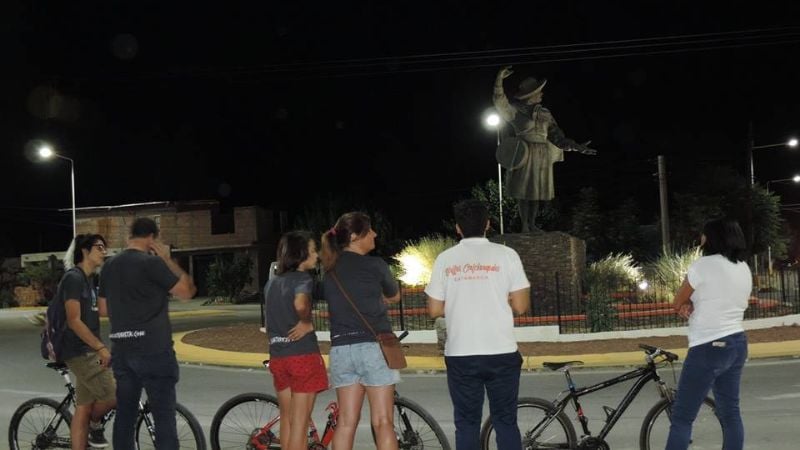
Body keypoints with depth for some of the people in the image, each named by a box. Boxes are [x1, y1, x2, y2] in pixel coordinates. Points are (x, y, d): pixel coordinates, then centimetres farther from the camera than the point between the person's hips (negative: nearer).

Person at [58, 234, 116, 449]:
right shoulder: (73, 278, -13)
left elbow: (101, 311, 8)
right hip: (79, 352, -9)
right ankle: (95, 425, 14)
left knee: (84, 407, 8)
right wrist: (101, 347, -23)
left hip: (88, 351, 9)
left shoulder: (89, 279, 15)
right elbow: (74, 321, -20)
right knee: (114, 395, -12)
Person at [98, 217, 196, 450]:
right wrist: (167, 258, -2)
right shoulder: (152, 263, -12)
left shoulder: (109, 266, 11)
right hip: (153, 350, -7)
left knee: (124, 414, 11)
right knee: (164, 417, -3)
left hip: (121, 350, 7)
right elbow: (187, 291, -8)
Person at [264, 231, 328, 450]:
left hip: (277, 355, 7)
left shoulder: (271, 282, 13)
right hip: (303, 354, -7)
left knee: (287, 419, 17)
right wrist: (307, 322, -13)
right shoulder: (302, 278, -10)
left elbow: (271, 313, 15)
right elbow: (300, 305, -30)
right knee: (300, 423, -2)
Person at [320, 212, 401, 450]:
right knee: (383, 422, -2)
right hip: (373, 347, -5)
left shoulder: (329, 271, 11)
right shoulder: (375, 265, -3)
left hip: (340, 348, 5)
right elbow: (394, 297, 12)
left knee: (346, 422, 8)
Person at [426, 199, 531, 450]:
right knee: (505, 421, 9)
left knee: (466, 423, 9)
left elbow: (434, 310, 3)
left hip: (460, 354, 1)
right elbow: (520, 306, -4)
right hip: (501, 353, -1)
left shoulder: (445, 259, 2)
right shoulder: (506, 255, -3)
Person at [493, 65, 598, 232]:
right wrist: (499, 80, -25)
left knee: (537, 190, 5)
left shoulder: (545, 113, 15)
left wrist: (578, 147, 10)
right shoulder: (516, 110, 2)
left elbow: (557, 136, 15)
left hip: (541, 157, 5)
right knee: (523, 189, -4)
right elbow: (500, 102, -13)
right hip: (524, 154, -5)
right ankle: (524, 225, 2)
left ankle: (532, 224, 14)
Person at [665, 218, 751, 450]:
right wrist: (693, 303, 0)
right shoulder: (744, 269, 10)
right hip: (737, 344, 8)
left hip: (708, 349, -8)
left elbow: (677, 304, -5)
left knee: (682, 417, -5)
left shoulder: (703, 265, -13)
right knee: (731, 413, 13)